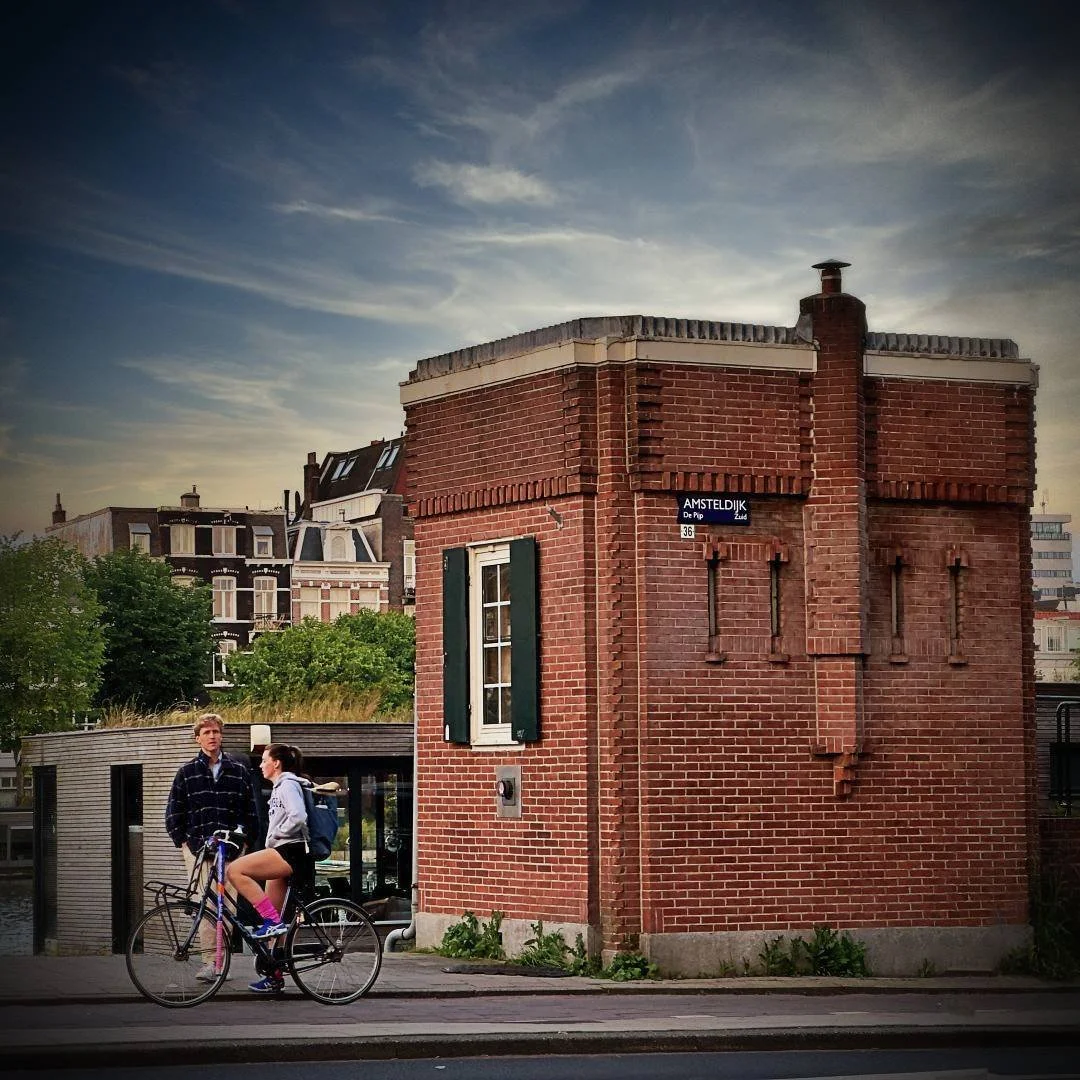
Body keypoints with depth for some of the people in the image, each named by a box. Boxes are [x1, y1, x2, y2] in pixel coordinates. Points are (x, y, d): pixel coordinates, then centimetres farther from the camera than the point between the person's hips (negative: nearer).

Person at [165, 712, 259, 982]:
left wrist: (246, 840, 6)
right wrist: (183, 841, 5)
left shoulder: (239, 770, 10)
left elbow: (251, 811, 14)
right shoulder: (187, 772, 9)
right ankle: (210, 960, -9)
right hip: (198, 847, -1)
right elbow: (173, 813, 12)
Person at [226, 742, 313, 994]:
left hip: (292, 852, -10)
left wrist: (274, 835, -12)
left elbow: (298, 817, -21)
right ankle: (275, 977, 12)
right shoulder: (280, 787, 25)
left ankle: (273, 921, -21)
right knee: (272, 919, 9)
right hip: (283, 855, 10)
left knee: (235, 871, -23)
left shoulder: (288, 784, -6)